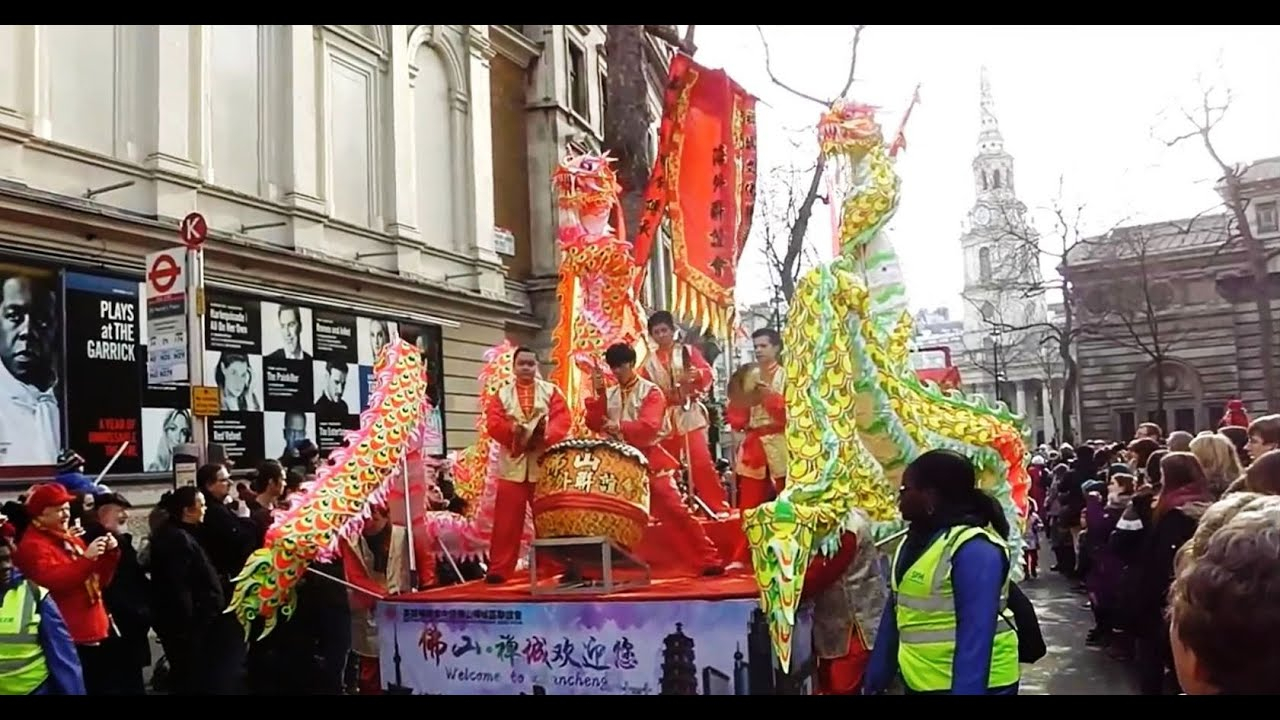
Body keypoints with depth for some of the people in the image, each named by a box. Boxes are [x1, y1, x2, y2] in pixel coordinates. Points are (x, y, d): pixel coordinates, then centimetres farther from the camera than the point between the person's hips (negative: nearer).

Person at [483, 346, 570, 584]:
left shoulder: (550, 391, 8)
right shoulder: (502, 394, 11)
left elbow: (562, 418, -5)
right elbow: (492, 422, -3)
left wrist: (547, 435, -23)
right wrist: (512, 429, -23)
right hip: (513, 465, 0)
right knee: (507, 520, -1)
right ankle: (499, 569, 3)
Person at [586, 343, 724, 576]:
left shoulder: (651, 391, -5)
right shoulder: (608, 395, 12)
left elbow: (648, 427, -19)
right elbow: (594, 425, -1)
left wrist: (619, 427, -29)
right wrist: (597, 394, -8)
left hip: (649, 460, -5)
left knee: (675, 510, -10)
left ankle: (709, 561, -5)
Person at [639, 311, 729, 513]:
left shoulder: (688, 351, 6)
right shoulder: (649, 362, 11)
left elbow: (709, 374, -5)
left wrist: (697, 374, -24)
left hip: (690, 415, -3)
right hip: (665, 419, 3)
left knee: (701, 461, -13)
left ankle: (719, 506, -8)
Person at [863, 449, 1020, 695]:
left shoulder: (974, 549, -20)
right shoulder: (916, 537, 7)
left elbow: (976, 639, -24)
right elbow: (896, 613, 9)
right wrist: (875, 679, 10)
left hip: (973, 682, -8)